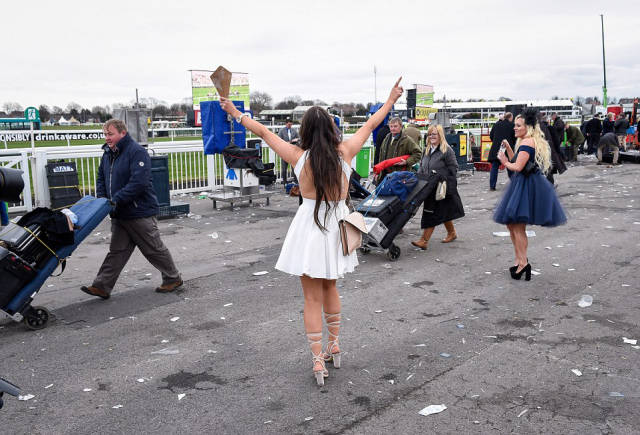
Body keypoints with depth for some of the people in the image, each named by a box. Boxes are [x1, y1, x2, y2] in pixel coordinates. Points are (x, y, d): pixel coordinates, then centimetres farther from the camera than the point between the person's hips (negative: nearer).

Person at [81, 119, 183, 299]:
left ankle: (173, 279, 21)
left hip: (140, 212, -8)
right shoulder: (108, 154, 11)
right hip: (119, 214, 8)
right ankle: (102, 286, 11)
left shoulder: (137, 152, -17)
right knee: (116, 252, 9)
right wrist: (102, 199, 2)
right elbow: (101, 178, 20)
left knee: (154, 249, 5)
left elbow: (139, 183, -26)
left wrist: (116, 200, -26)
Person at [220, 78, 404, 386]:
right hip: (336, 224, 3)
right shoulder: (344, 151, -5)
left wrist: (235, 113, 14)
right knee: (330, 288, 23)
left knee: (312, 298, 5)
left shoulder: (298, 157, -9)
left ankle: (318, 361, 6)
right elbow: (370, 124, 9)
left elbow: (263, 132, 2)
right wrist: (391, 100, 24)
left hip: (310, 227, -3)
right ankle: (334, 345, 35)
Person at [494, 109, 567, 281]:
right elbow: (516, 162, 16)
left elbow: (518, 167, -20)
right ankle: (519, 260, 17)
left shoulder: (527, 142, -14)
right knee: (512, 224, 12)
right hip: (521, 184, 10)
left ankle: (523, 262, -4)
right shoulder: (524, 142, 18)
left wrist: (505, 162, -3)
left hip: (526, 187, -10)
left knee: (517, 226, -7)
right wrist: (508, 149, 9)